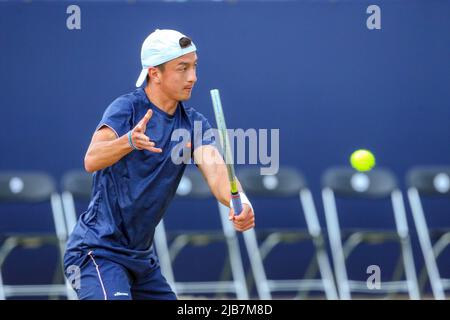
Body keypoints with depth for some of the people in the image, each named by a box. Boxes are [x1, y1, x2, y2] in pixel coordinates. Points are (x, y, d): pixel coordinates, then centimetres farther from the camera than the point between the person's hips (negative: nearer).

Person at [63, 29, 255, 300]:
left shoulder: (194, 123, 5)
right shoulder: (127, 108, -13)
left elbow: (214, 169, -13)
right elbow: (92, 160, -29)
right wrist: (129, 141, -50)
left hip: (142, 258, 7)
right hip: (98, 253, -7)